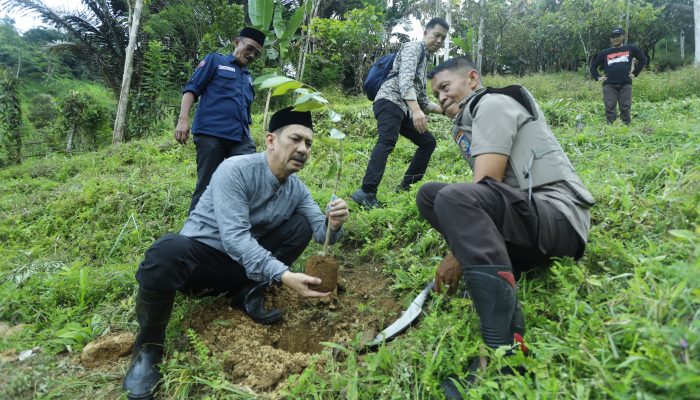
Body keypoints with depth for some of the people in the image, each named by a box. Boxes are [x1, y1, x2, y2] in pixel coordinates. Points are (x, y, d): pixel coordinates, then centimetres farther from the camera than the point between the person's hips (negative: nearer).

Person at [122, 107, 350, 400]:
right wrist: (282, 275, -41)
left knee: (301, 224, -6)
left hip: (245, 265, 6)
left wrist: (333, 224, -28)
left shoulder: (297, 189, 0)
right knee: (168, 252, -39)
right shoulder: (236, 170, -21)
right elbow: (234, 238, -30)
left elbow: (320, 233, -2)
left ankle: (249, 293, -3)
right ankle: (148, 347, -13)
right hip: (200, 255, -5)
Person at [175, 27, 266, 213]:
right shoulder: (215, 61, 10)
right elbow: (191, 89, 1)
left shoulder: (249, 77, 25)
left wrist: (248, 136, 25)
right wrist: (183, 119, -12)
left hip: (240, 138, 5)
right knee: (206, 185, -1)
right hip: (210, 134, -5)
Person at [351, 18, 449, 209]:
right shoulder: (413, 47, 2)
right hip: (390, 102, -10)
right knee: (387, 141, -30)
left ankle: (407, 186, 11)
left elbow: (422, 100, 32)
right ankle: (366, 193, -43)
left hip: (403, 108, 10)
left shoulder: (424, 59, 31)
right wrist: (416, 110, -30)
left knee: (428, 141, 13)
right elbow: (404, 79, -18)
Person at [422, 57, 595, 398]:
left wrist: (457, 255, -14)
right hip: (524, 219, 10)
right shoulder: (469, 123, 26)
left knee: (453, 197, -32)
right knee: (430, 193, 8)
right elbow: (484, 195, 18)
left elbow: (487, 185, -14)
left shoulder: (492, 104, -1)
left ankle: (504, 349, -38)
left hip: (558, 216, -10)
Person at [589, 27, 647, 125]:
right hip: (609, 85, 0)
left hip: (625, 84, 0)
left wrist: (635, 73, 13)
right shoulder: (605, 53, 14)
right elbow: (593, 66, 21)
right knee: (610, 109, -6)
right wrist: (598, 77, 7)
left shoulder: (631, 49, 14)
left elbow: (643, 59, 23)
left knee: (625, 109, -3)